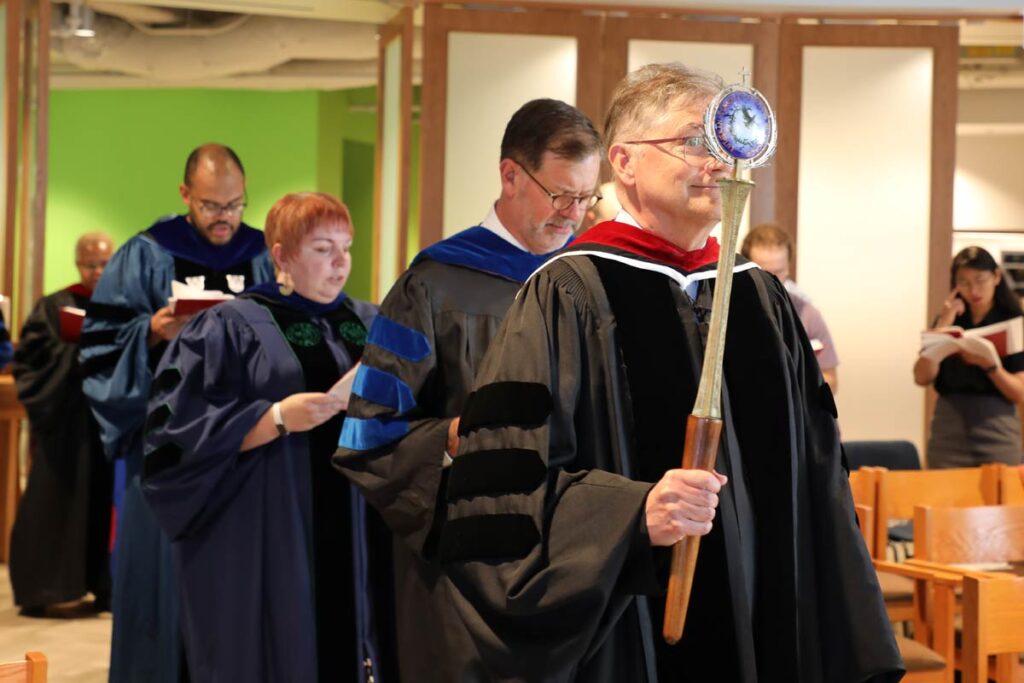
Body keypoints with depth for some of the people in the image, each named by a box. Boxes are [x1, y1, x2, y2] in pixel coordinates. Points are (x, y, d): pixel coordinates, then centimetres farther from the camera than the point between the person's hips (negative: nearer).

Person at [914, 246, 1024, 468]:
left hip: (998, 431, -2)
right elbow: (922, 378, -4)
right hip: (948, 431, 2)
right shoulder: (948, 320, 9)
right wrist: (943, 325, -9)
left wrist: (989, 365, -21)